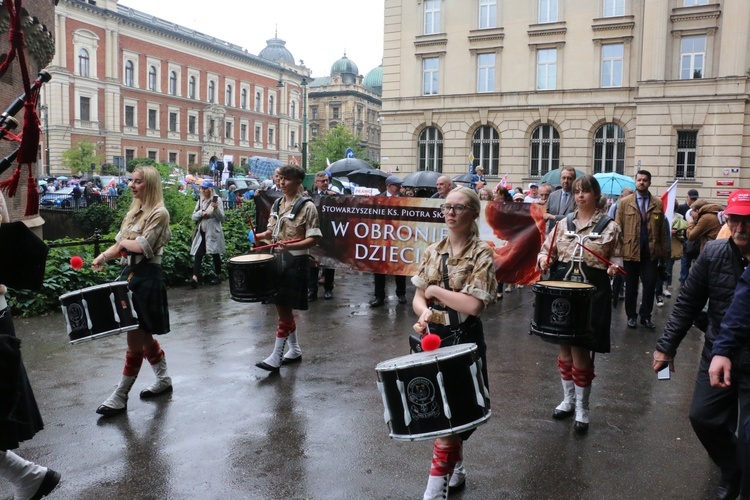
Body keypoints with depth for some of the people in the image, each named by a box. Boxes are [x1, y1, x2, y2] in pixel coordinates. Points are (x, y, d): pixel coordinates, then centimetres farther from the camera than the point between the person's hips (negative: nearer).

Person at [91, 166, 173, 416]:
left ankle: (120, 397, 7)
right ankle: (163, 379, 30)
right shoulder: (134, 211, 14)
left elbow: (144, 247, -20)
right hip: (129, 273, 9)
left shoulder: (159, 213, -12)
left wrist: (124, 242, -4)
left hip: (147, 278, -9)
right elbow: (120, 244, 15)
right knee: (144, 335, 15)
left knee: (135, 338, -2)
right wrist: (103, 256, -2)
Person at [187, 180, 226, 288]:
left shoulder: (217, 199, -5)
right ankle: (195, 278, -14)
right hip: (201, 232, 5)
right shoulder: (200, 201, 13)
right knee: (197, 254, -7)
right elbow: (193, 217, 10)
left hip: (213, 232, -5)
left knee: (215, 255, 5)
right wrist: (201, 213, -9)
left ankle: (217, 276, 20)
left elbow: (221, 218, -8)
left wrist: (216, 209, -25)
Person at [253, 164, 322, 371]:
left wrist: (289, 246, -29)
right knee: (281, 307, 13)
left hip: (296, 262, -8)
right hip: (277, 259, 8)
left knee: (285, 308, -4)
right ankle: (294, 349, 28)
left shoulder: (307, 206, -11)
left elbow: (313, 239, -16)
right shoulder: (277, 204, 10)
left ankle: (276, 357, 3)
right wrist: (260, 236, -2)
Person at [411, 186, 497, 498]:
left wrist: (435, 290, -12)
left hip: (464, 340, -6)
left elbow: (473, 305, -21)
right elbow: (418, 297, 6)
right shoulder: (432, 252, 5)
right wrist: (424, 311, -16)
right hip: (432, 336, 6)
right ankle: (456, 469, 37)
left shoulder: (482, 254, -11)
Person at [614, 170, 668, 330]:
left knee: (650, 285, 1)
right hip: (631, 250, -1)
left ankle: (645, 316, 15)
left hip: (651, 251, 1)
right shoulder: (625, 202, 2)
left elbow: (662, 229, 3)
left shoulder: (658, 203, 5)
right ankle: (631, 316, 21)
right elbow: (618, 227, 0)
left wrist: (663, 251, 0)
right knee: (631, 286, 9)